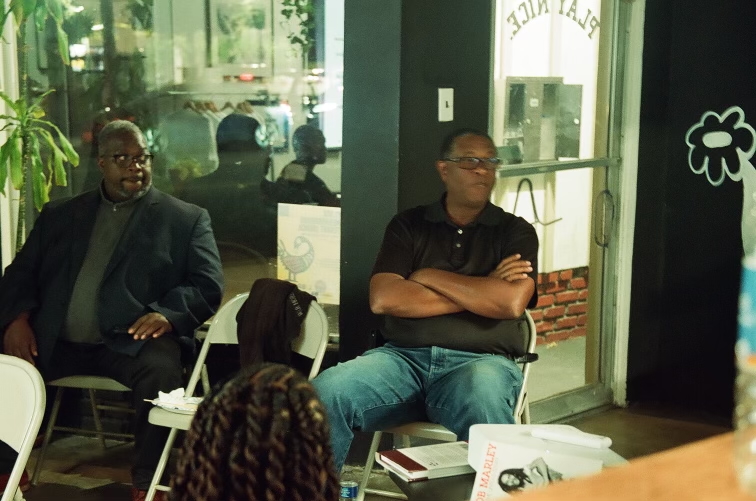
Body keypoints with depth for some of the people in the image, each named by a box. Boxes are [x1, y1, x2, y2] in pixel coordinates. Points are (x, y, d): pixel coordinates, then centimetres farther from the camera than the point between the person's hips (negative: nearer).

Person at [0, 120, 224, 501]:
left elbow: (208, 284, 2)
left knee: (161, 371, -33)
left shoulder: (186, 219, 10)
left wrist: (168, 313, -19)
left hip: (132, 342, -3)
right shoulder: (59, 215, 19)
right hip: (58, 342, 3)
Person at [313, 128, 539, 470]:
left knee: (485, 402, -39)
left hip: (479, 361, -1)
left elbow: (511, 301, -8)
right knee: (324, 393, -26)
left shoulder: (515, 232, 11)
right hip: (402, 357, 2)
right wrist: (477, 293, -3)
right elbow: (382, 299, -2)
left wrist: (428, 276, -1)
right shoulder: (408, 225, 14)